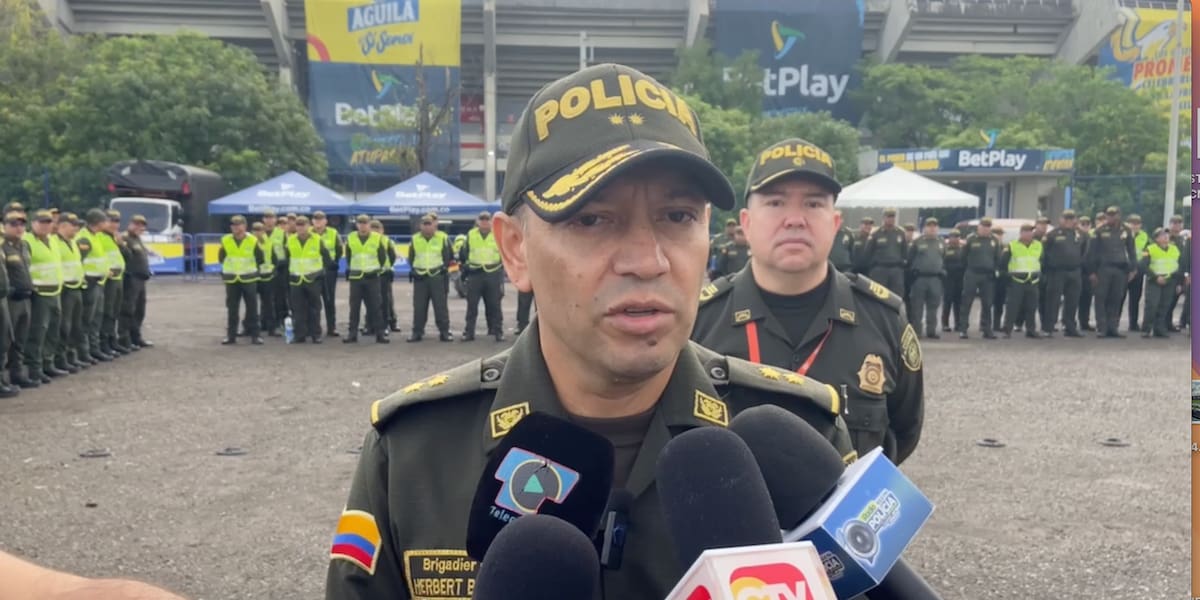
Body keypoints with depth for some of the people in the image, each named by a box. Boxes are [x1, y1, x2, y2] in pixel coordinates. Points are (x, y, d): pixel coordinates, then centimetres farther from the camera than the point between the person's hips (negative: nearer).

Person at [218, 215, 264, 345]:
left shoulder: (253, 241, -7)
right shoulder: (225, 240, -3)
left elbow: (260, 259, 5)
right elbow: (221, 258, 11)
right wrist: (230, 268, 13)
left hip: (249, 278, -1)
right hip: (231, 279, 1)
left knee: (252, 307, 1)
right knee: (231, 308, 5)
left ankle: (254, 335, 7)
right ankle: (231, 335, 11)